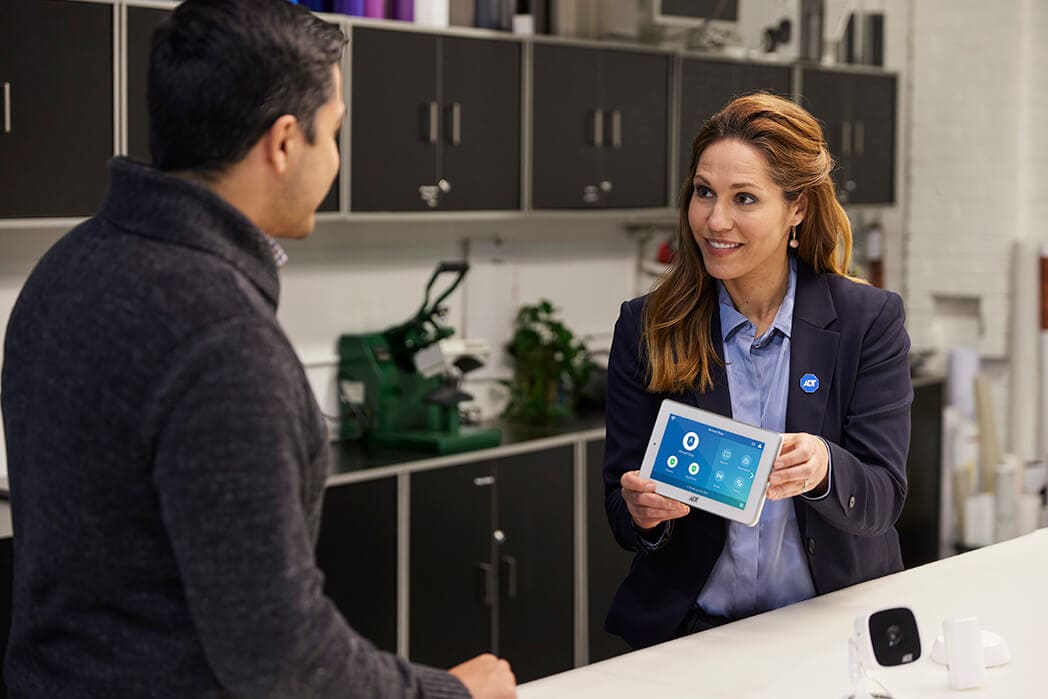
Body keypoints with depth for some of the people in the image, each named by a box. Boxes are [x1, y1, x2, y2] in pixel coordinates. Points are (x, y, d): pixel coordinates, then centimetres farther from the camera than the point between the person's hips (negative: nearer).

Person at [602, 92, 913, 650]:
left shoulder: (869, 320, 0)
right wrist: (640, 511, -20)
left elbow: (881, 501, -5)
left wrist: (822, 468, -26)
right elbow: (622, 516, 3)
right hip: (688, 626, 3)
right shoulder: (645, 329, 2)